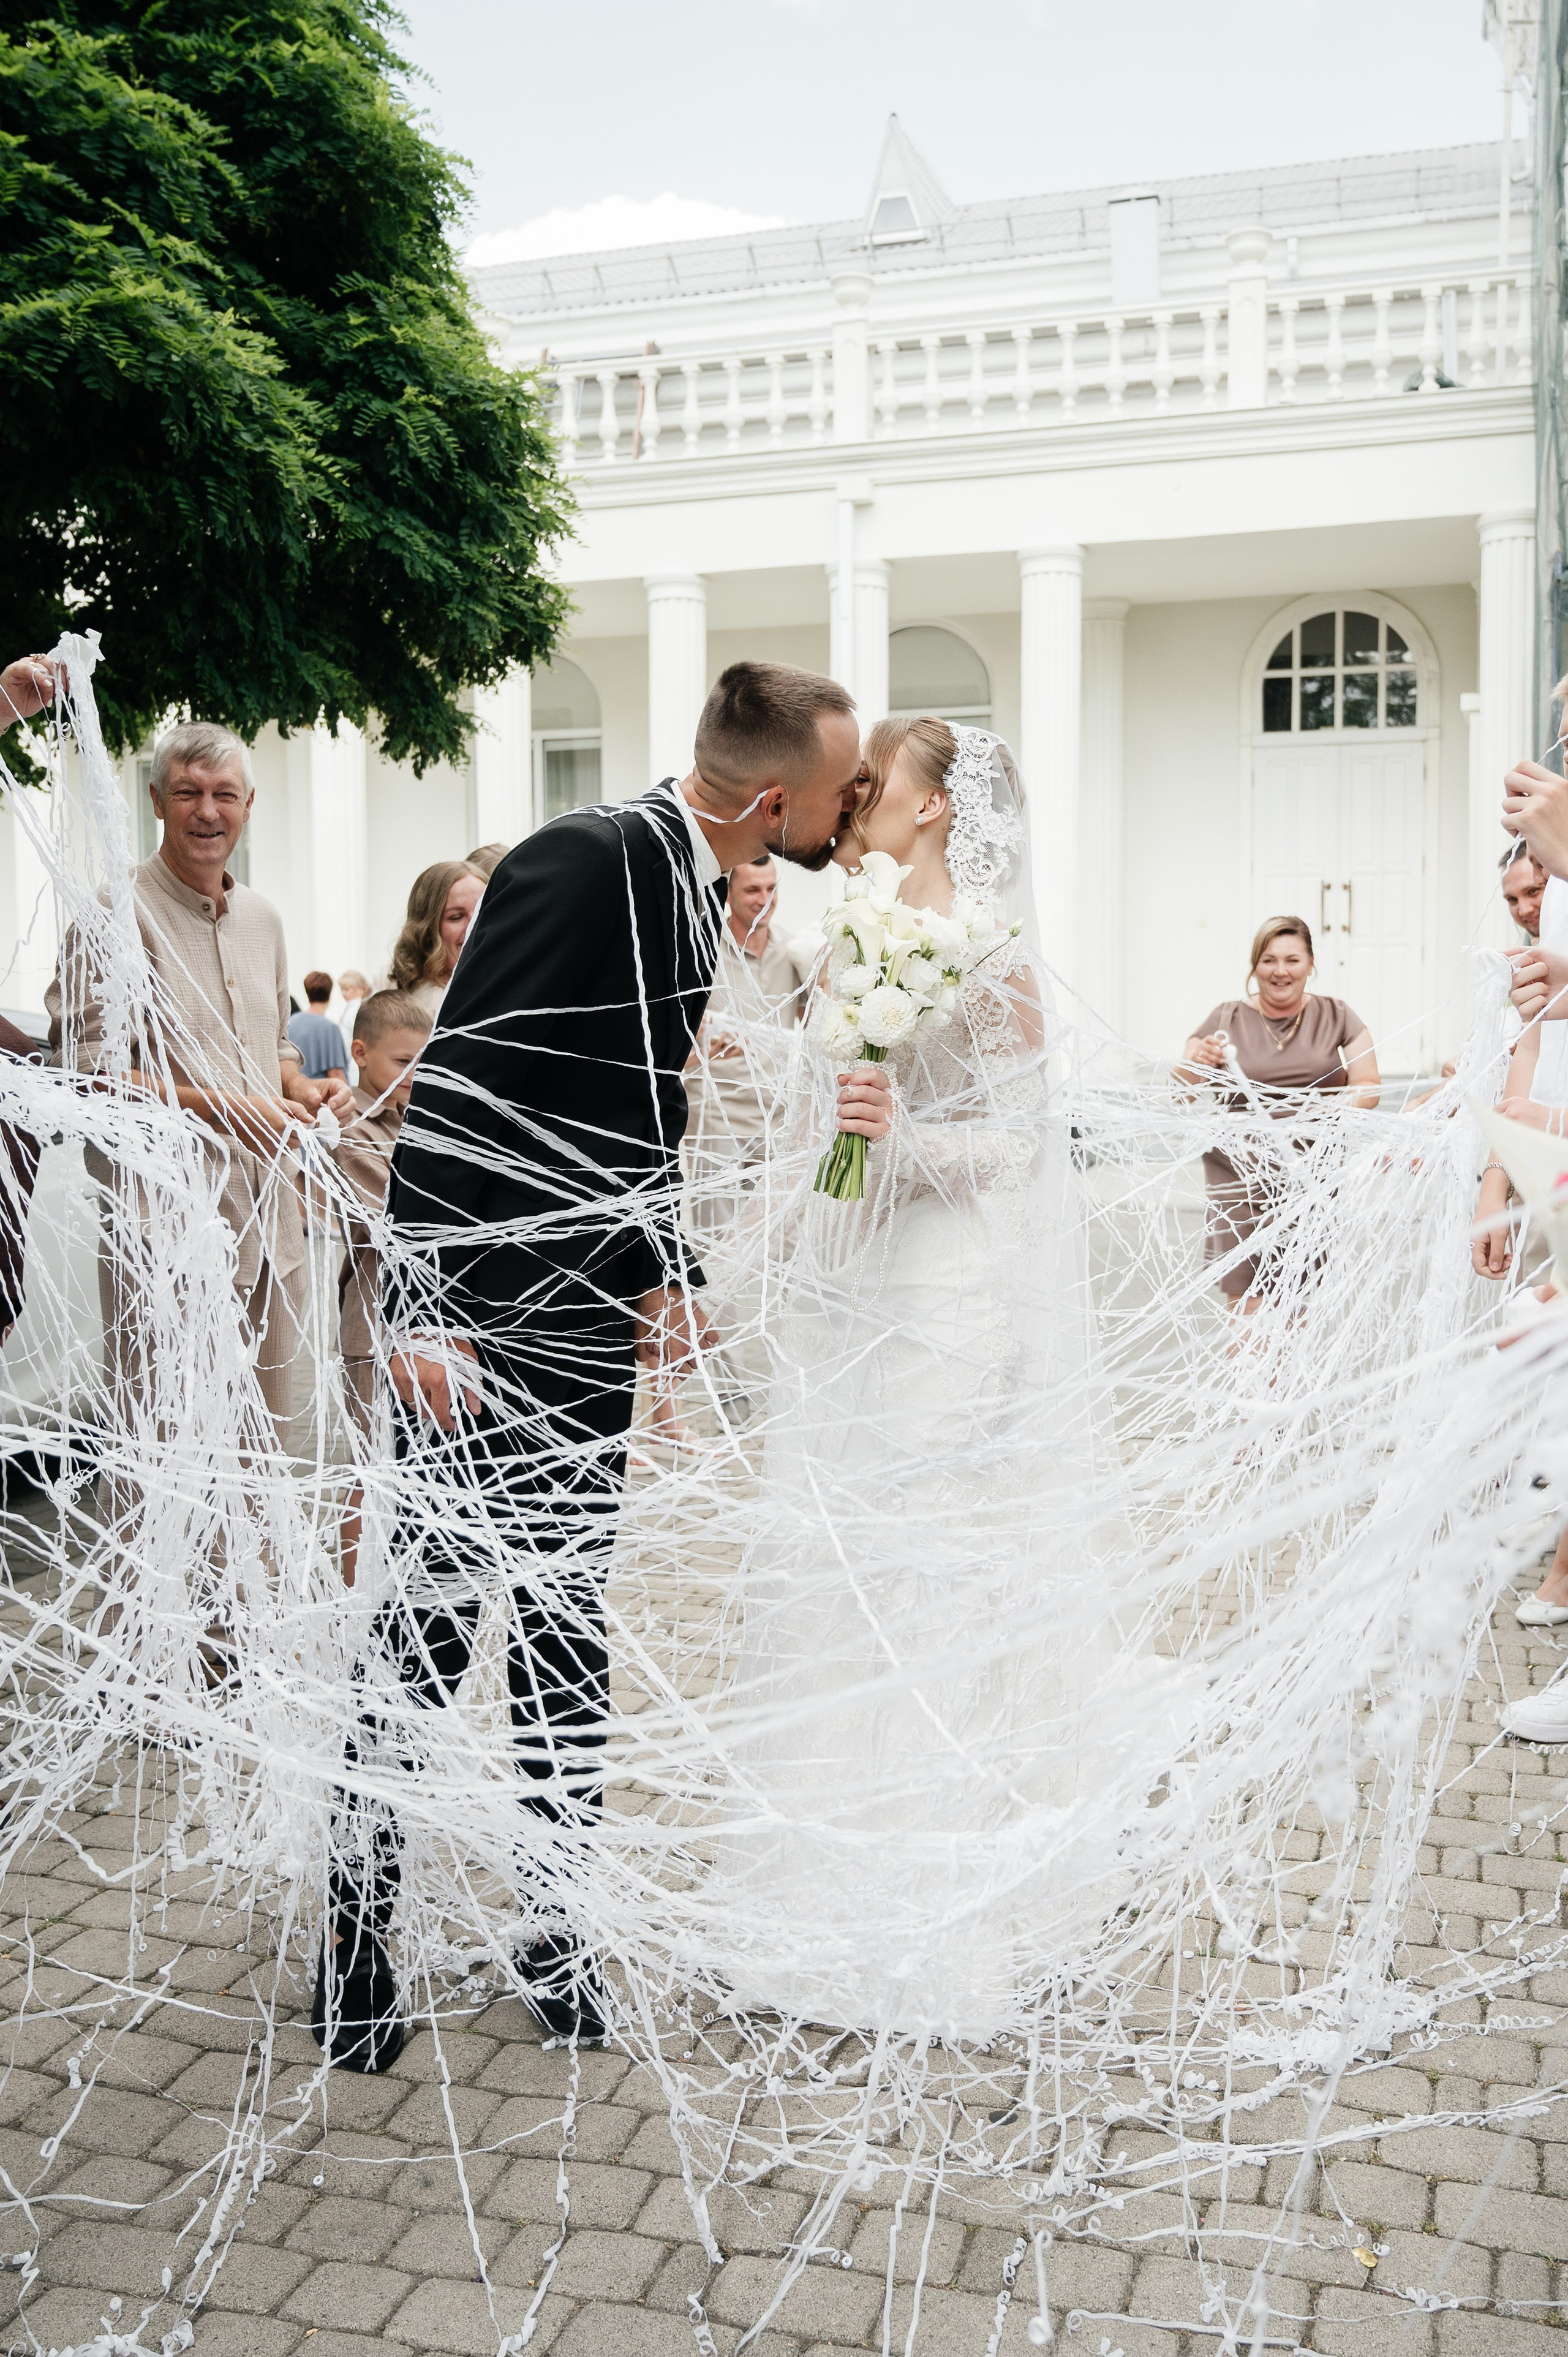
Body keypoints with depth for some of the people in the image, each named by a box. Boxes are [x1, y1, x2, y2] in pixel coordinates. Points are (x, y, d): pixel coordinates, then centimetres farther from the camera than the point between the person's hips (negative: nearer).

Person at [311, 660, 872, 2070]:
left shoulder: (697, 889, 9)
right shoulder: (587, 860, -19)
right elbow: (452, 1091, -21)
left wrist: (666, 1274, 6)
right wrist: (426, 1318, -22)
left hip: (594, 1331, 8)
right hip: (481, 1336, -8)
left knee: (571, 1629, 14)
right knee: (432, 1624, 3)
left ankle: (554, 1915, 27)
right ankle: (355, 1932, 21)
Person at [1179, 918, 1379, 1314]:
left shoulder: (1336, 1017, 9)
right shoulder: (1226, 1019, 6)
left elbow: (1368, 1086, 4)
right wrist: (1198, 1062, -17)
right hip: (1240, 1177, -1)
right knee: (1247, 1314, -11)